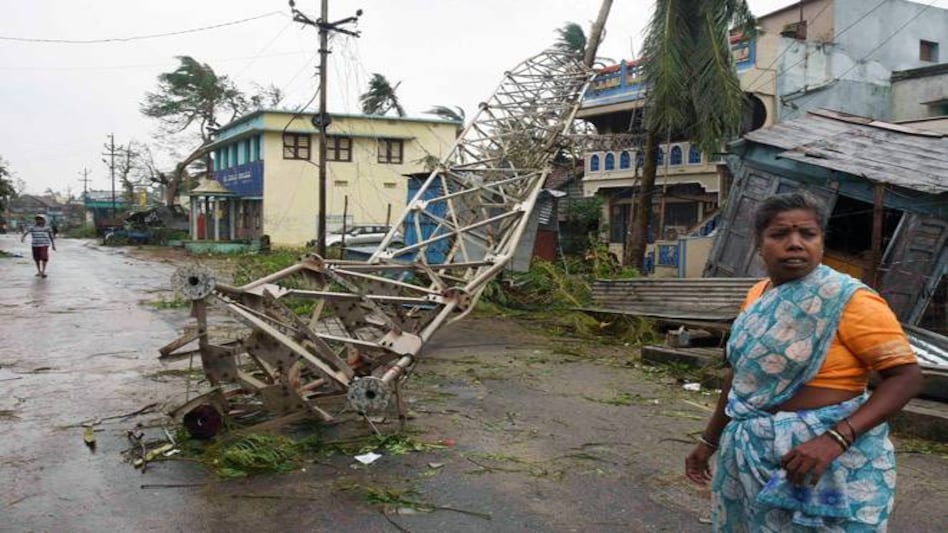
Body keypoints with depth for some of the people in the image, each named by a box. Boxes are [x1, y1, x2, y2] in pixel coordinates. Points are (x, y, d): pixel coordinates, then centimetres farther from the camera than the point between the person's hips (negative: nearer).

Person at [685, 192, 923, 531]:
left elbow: (906, 376, -17)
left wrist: (834, 439, -28)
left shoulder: (848, 300, -15)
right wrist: (710, 440, 17)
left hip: (829, 461, -6)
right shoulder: (757, 295, 4)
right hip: (751, 452, 6)